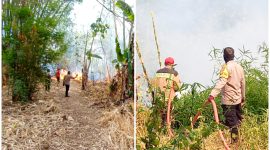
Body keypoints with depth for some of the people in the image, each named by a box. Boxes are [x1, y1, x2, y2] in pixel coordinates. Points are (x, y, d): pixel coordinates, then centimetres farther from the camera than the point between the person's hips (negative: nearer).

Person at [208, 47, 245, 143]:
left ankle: (234, 141, 4)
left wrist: (213, 94, -39)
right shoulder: (239, 67, 10)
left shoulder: (227, 67, -13)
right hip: (238, 99, 8)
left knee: (231, 123, -1)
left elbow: (221, 82, -29)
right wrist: (243, 97, 28)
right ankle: (237, 139, 24)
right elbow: (243, 84, 17)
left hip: (228, 100, -7)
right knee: (237, 120, 16)